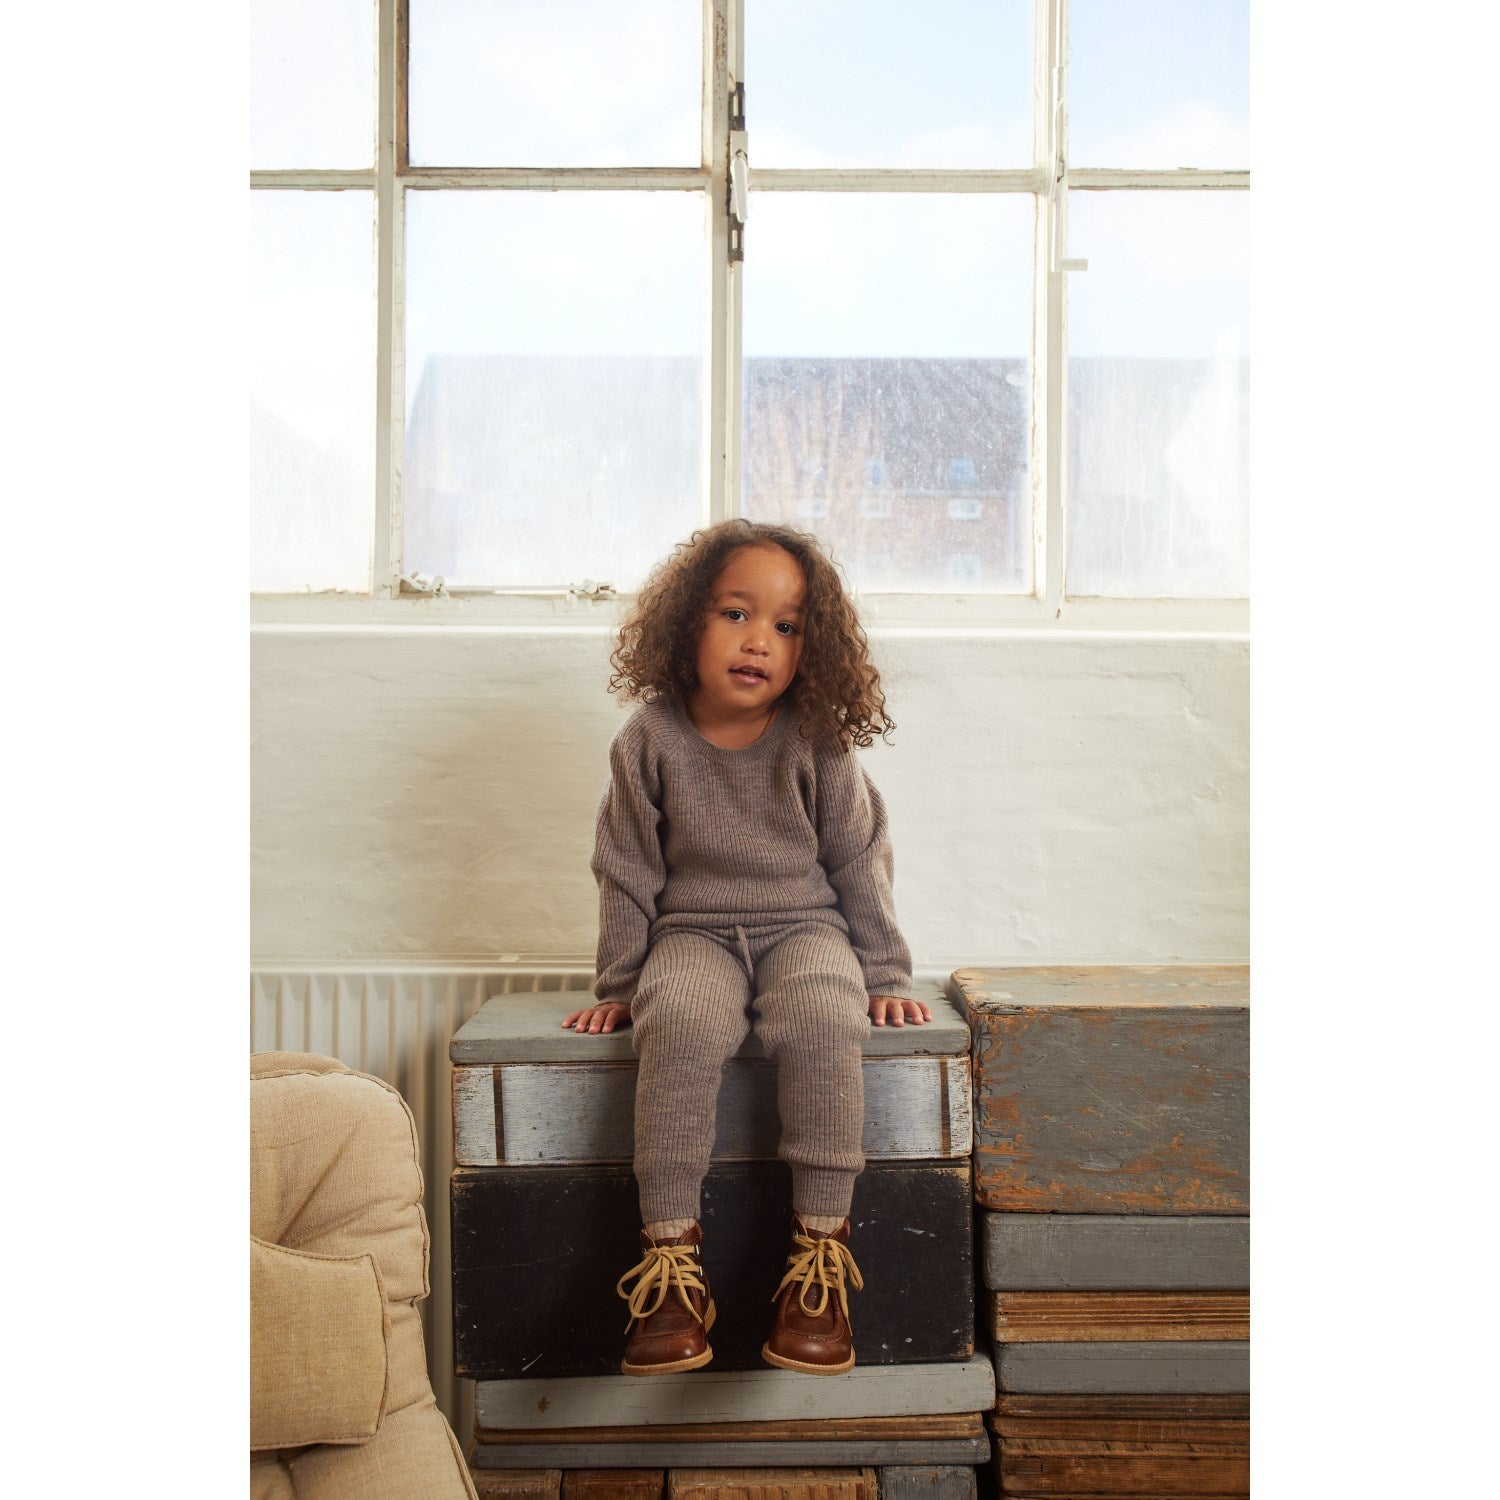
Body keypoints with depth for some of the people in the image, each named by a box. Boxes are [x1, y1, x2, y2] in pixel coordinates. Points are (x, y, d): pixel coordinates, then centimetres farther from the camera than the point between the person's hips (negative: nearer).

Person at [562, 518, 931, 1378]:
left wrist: (884, 974, 6)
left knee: (824, 1018, -34)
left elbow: (859, 860, 6)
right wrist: (619, 983, 6)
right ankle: (671, 1259, -24)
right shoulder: (651, 741, -3)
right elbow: (629, 871, 5)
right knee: (682, 1021, -34)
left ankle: (821, 1253, -23)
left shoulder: (817, 742, -3)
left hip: (804, 927, 0)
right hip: (694, 933, 0)